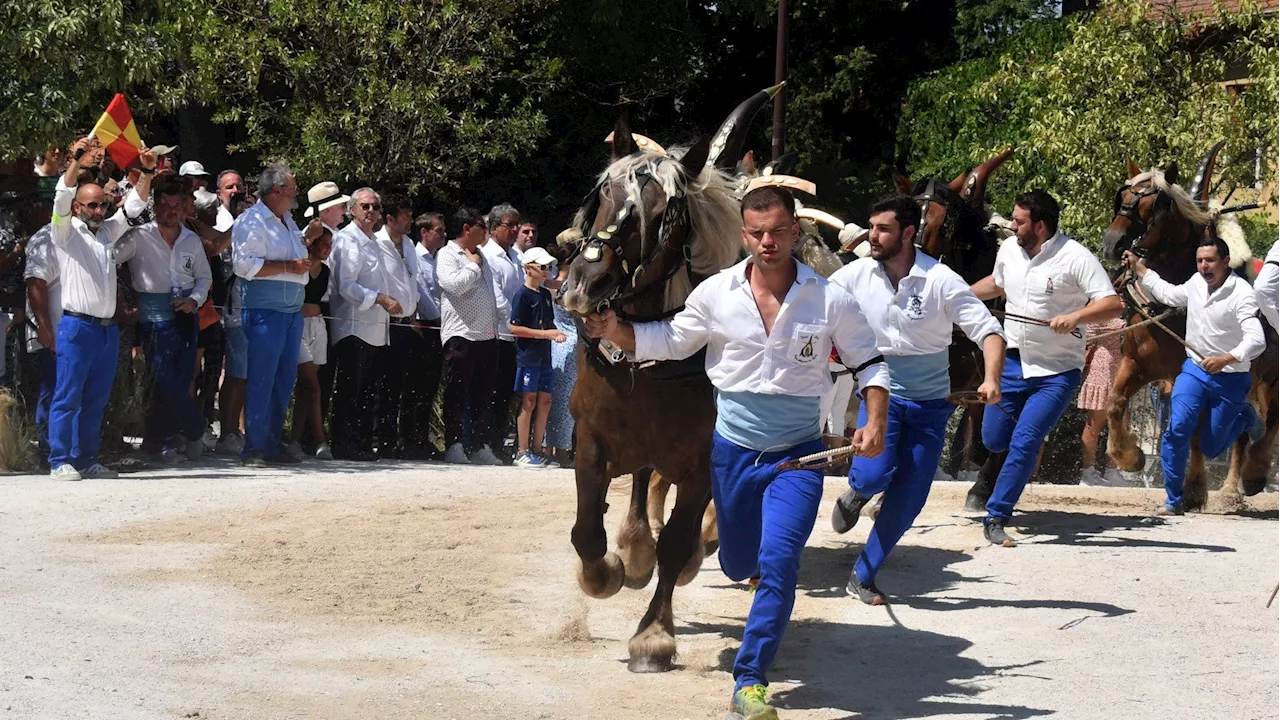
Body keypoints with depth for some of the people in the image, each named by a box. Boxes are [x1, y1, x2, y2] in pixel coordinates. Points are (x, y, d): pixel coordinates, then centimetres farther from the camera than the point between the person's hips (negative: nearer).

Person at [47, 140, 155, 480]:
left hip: (108, 328, 6)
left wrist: (147, 172, 1)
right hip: (77, 326, -6)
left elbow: (135, 205, 16)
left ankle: (87, 459, 15)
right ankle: (61, 461, -2)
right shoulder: (67, 233, 1)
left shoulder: (109, 231, 17)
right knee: (68, 397, -5)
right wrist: (76, 161, -24)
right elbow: (62, 199, -14)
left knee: (96, 400, 9)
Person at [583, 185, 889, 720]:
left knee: (779, 561, -19)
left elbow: (869, 363, 0)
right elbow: (669, 342, 8)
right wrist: (614, 330, -9)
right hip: (732, 450, 2)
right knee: (737, 566, 17)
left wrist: (875, 423, -14)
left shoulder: (832, 300, -10)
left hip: (798, 455, -2)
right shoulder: (715, 294, -6)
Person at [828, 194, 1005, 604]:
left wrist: (992, 379, -31)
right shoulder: (856, 275, -6)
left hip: (930, 403, 0)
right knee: (874, 475, -24)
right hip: (881, 394, 0)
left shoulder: (941, 281, -13)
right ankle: (856, 495, 15)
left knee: (907, 501, -1)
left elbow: (988, 331, -14)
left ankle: (863, 578, 16)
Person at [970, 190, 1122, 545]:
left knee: (1023, 442, -14)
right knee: (993, 439, 9)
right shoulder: (1009, 249, 2)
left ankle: (996, 519, -5)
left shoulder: (1075, 257, -17)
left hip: (1057, 372, -6)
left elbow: (1113, 305, -21)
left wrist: (1075, 317, -35)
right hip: (1012, 362, 6)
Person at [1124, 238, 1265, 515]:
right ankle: (1173, 500, -4)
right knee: (1177, 430, -14)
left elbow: (1256, 340, -30)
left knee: (1211, 448, 5)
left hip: (1230, 379, -4)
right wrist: (1139, 269, 22)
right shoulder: (1196, 283, 0)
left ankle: (1246, 416, 36)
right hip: (1195, 370, 4)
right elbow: (1169, 294, 23)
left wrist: (1226, 359, -46)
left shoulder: (1241, 294, -20)